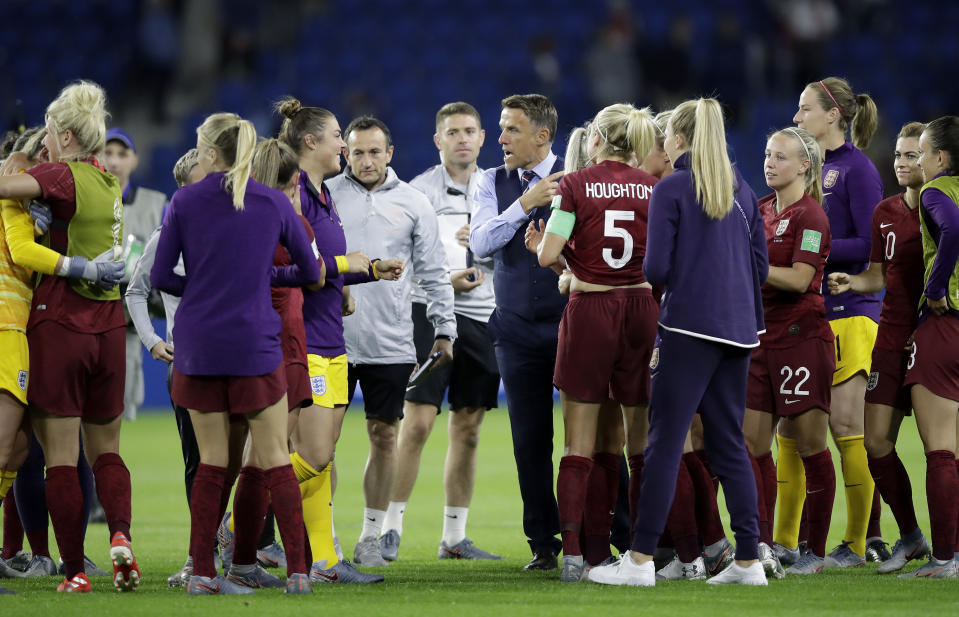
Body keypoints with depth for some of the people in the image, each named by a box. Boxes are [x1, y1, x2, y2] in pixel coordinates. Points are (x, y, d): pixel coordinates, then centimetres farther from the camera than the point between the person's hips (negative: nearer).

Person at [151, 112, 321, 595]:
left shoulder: (184, 203, -1)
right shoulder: (273, 203, 0)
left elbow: (161, 277, -1)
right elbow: (310, 273, 6)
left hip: (198, 344, 1)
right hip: (255, 346, -1)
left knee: (211, 462, 7)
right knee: (274, 460, 3)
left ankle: (202, 572, 4)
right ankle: (298, 570, -2)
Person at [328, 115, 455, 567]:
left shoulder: (412, 203, 6)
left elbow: (434, 272, 10)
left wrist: (444, 329, 6)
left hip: (391, 343, 1)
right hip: (333, 338, -1)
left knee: (384, 436, 4)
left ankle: (372, 535, 12)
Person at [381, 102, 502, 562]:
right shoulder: (420, 190, -1)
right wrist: (443, 281, -20)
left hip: (482, 316, 5)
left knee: (468, 428, 6)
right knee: (417, 422, -10)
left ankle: (454, 537, 12)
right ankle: (391, 528, -4)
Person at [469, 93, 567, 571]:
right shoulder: (493, 184, 7)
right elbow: (481, 243, -8)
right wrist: (525, 205, -17)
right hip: (519, 329, 3)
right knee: (530, 440, 4)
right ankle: (543, 543, 13)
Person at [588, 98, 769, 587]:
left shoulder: (671, 189, -7)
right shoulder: (741, 191, 11)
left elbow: (657, 270, -11)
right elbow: (761, 266, 13)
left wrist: (649, 268, 11)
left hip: (690, 325, -6)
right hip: (738, 328, 6)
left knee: (665, 441, -4)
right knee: (729, 444, 9)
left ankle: (641, 559, -5)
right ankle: (748, 560, 5)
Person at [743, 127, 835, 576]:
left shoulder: (810, 215, -8)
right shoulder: (761, 210, 14)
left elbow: (799, 278, -17)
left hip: (801, 335, -7)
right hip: (760, 335, 7)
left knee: (809, 444, 0)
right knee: (751, 442, -4)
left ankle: (816, 552, 6)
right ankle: (762, 544, -8)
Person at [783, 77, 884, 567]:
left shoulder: (857, 168, -7)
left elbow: (871, 244, -14)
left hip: (847, 313, -8)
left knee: (847, 426, -6)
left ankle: (856, 543, 0)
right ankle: (785, 540, 12)